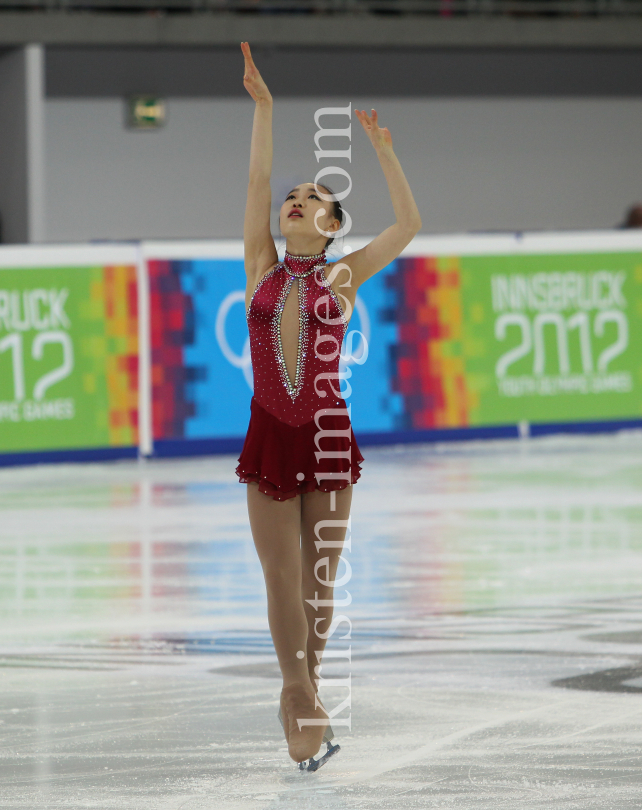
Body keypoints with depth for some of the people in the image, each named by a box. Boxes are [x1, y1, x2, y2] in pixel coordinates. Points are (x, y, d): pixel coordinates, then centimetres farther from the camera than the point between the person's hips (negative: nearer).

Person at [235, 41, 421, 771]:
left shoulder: (341, 277, 3)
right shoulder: (262, 270, 6)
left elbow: (409, 225, -1)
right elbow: (256, 183, 1)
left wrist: (383, 152, -4)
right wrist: (262, 107, -4)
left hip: (327, 436, -1)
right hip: (269, 436, 1)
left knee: (319, 580, 5)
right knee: (282, 581, 1)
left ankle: (302, 694, 19)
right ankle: (300, 695, 15)